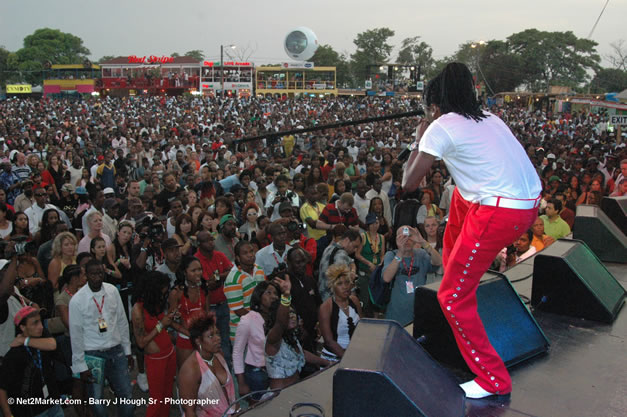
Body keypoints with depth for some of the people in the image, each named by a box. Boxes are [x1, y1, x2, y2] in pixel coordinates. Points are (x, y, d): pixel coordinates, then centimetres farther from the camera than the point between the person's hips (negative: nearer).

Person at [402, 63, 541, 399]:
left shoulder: (440, 128, -5)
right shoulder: (487, 118, 18)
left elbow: (409, 183, -3)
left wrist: (419, 140, 12)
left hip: (500, 214, -9)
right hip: (530, 204, 9)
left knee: (452, 297, 3)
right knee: (460, 194, 34)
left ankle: (494, 381, 11)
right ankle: (458, 274, 45)